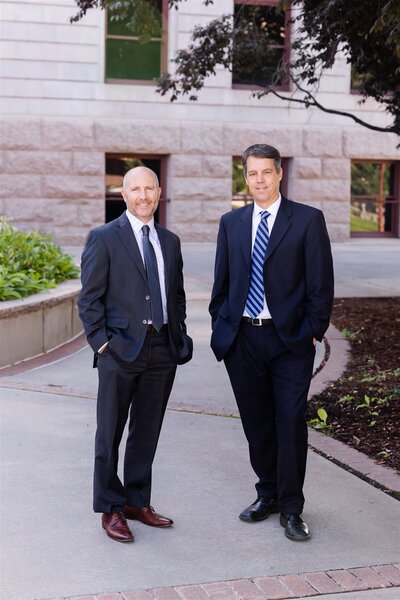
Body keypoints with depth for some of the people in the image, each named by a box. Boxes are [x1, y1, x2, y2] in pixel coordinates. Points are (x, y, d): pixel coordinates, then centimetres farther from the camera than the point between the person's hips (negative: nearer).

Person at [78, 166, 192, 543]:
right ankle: (110, 509, 16)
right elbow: (89, 298, -6)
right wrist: (102, 341, -12)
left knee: (147, 432, 13)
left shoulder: (170, 241, 13)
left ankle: (137, 502, 26)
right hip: (121, 350, -5)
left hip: (162, 350, 5)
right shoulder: (104, 238, -4)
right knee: (110, 433, 4)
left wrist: (178, 337, 9)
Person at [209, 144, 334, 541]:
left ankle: (290, 508, 10)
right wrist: (220, 328, 8)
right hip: (241, 339, 4)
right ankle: (268, 493, 28)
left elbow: (321, 282, -3)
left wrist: (314, 331, -8)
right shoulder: (231, 223, 10)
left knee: (291, 423, -2)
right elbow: (222, 281, 14)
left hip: (289, 338, -3)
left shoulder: (308, 219, -2)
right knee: (256, 423, 12)